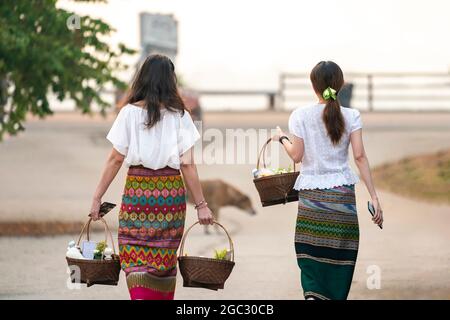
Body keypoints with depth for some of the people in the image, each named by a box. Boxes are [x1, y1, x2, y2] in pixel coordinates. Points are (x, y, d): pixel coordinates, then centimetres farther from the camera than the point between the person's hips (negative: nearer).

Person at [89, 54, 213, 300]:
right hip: (171, 193, 1)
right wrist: (200, 204, 3)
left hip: (137, 190, -1)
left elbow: (116, 159, -2)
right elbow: (187, 164, -3)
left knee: (136, 261, -1)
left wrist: (97, 197, 5)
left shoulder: (129, 113, -3)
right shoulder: (179, 116, -1)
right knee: (165, 261, 13)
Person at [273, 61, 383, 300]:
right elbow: (360, 156, -6)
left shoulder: (301, 115, -2)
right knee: (340, 253, 8)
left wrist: (282, 139, 18)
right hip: (342, 191, 0)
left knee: (309, 251, 3)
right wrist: (374, 196, -5)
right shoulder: (351, 116, -1)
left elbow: (297, 156, -3)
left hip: (311, 192, 0)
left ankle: (312, 293, -20)